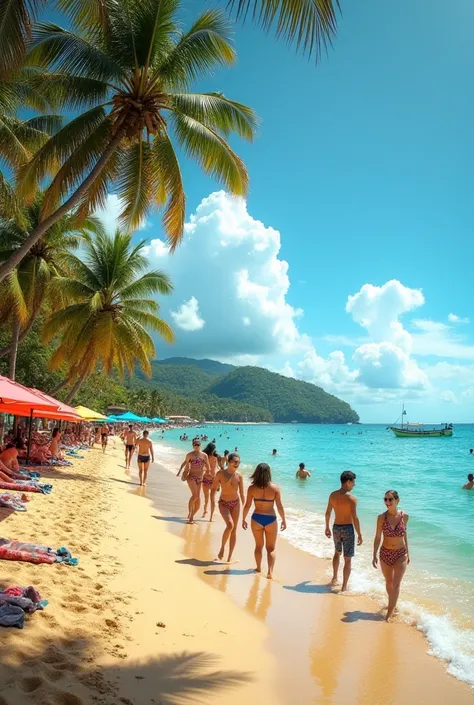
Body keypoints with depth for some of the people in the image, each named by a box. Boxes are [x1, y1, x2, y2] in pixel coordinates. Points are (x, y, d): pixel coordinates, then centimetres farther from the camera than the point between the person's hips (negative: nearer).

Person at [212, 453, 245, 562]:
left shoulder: (239, 476, -3)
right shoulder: (220, 474, -9)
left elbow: (241, 493, 5)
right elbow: (214, 488, 0)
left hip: (236, 503, 3)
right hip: (223, 503, -3)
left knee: (234, 529, 3)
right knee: (230, 525, -24)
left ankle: (229, 557, 14)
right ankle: (222, 547, 0)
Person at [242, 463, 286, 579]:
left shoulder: (252, 488, -8)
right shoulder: (275, 488, -10)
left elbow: (247, 506, -5)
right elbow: (279, 506, -7)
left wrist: (243, 519, 8)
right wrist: (283, 520, 6)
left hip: (256, 519, 1)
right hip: (270, 520, -1)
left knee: (259, 545, 22)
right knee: (271, 548, 12)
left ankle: (258, 567, 35)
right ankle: (270, 571, 0)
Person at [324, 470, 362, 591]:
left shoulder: (333, 495, -1)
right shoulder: (351, 498, -18)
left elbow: (328, 513, 6)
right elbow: (354, 518, -18)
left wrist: (327, 528, 19)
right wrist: (359, 534, -9)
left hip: (336, 527, 6)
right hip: (348, 528, -6)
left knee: (337, 553, 28)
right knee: (348, 559, 6)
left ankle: (334, 578, 38)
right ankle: (344, 587, 10)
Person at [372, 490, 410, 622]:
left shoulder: (404, 516, -9)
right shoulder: (381, 517, -13)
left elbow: (404, 534, 6)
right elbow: (377, 538, -5)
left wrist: (407, 552, 11)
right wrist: (374, 556, -6)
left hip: (400, 554, 0)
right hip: (385, 553, 0)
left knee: (396, 584, -3)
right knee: (389, 583, 17)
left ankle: (390, 612, 6)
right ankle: (393, 604, 41)